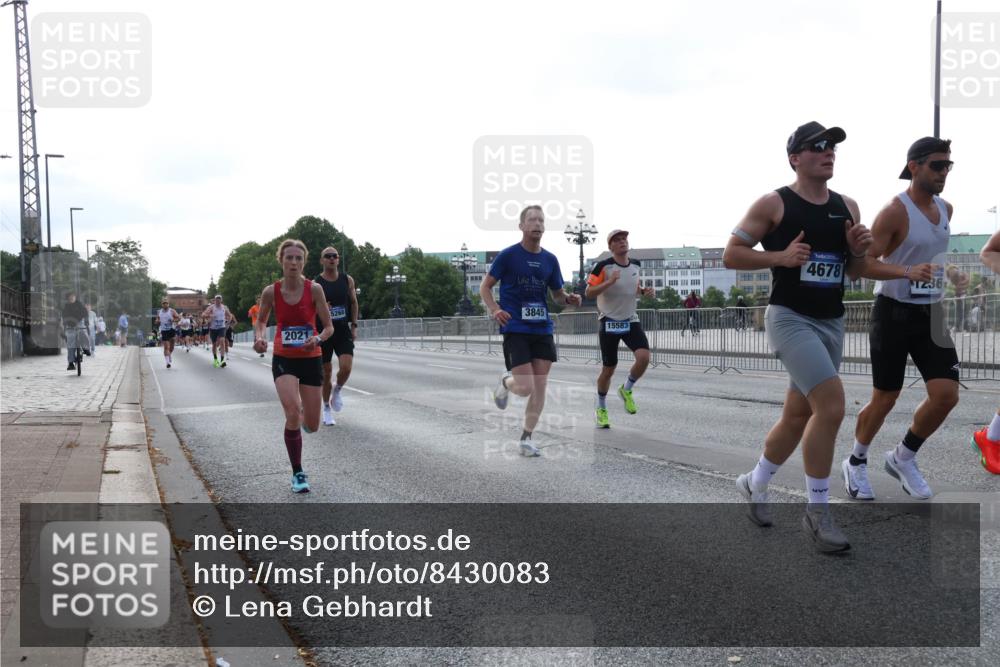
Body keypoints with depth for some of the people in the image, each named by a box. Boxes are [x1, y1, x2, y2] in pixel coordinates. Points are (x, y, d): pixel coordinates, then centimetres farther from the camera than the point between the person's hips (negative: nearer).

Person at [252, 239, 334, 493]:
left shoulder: (314, 289, -12)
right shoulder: (271, 292, -8)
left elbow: (329, 327, -6)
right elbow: (261, 320, 11)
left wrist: (318, 339, -27)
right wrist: (259, 337, -10)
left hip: (311, 359, 1)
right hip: (283, 359, 0)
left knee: (311, 426, 4)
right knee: (292, 413, -22)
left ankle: (302, 417, 46)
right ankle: (298, 473, -4)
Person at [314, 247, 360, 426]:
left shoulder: (347, 280, 3)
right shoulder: (315, 284, -5)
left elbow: (354, 303, 12)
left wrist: (354, 325, 7)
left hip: (343, 331, 1)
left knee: (346, 367, -17)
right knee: (326, 373, 6)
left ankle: (337, 391, 16)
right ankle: (327, 408, 25)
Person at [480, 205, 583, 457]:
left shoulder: (550, 260, 8)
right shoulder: (508, 255, -5)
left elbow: (557, 294, 18)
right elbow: (485, 287, 0)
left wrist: (569, 299, -6)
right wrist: (494, 310, -18)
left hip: (542, 329, 5)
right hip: (515, 329, -5)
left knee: (540, 388, 1)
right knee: (526, 387, -12)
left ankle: (526, 439, 16)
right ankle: (506, 382, 25)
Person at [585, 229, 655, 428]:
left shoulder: (635, 265, 6)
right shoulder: (603, 266, -12)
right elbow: (588, 293, -14)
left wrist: (644, 291, 1)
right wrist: (609, 282, -27)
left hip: (630, 321, 4)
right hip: (609, 323, -4)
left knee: (644, 356, -19)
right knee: (608, 369, 3)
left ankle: (626, 389, 9)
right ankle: (601, 408, 25)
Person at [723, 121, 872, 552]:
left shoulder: (847, 207, 11)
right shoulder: (773, 204, -7)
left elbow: (855, 273, 17)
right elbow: (731, 255, -6)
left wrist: (859, 252, -5)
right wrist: (781, 257, -19)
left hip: (832, 322, 7)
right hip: (790, 318, -7)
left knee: (798, 415, 13)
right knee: (831, 404, -20)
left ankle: (754, 483, 36)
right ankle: (817, 512, -5)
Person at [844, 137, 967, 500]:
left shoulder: (946, 209, 9)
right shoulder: (895, 211, -14)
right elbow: (863, 264, -20)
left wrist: (949, 272, 10)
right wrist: (907, 272, -34)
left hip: (930, 314, 6)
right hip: (894, 312, -6)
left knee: (947, 394, -5)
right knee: (884, 400, 1)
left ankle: (903, 458, 17)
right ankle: (856, 463, 25)